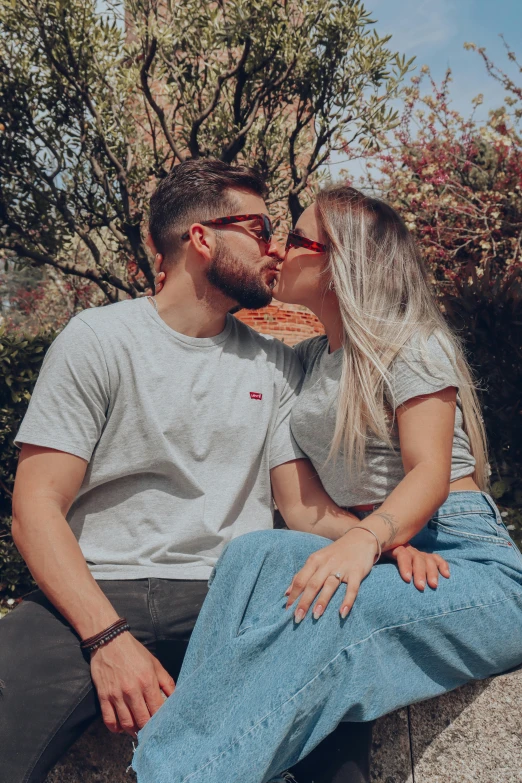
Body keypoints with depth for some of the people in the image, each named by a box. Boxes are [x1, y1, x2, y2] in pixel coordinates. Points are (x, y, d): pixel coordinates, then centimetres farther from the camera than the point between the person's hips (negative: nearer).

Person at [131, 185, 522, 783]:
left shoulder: (409, 343, -3)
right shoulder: (306, 358, 19)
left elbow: (430, 473, -16)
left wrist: (367, 538, -35)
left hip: (464, 559, -5)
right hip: (374, 550, 6)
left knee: (327, 611, -36)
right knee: (257, 552, -26)